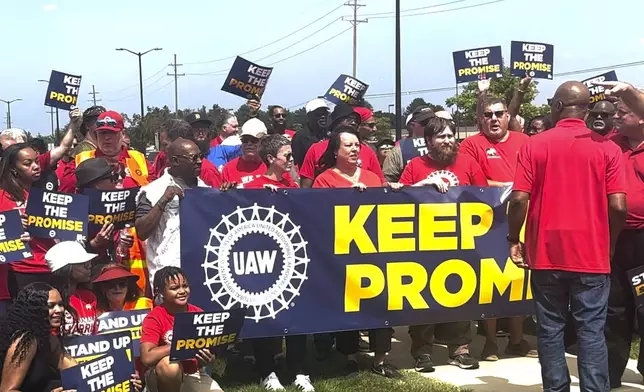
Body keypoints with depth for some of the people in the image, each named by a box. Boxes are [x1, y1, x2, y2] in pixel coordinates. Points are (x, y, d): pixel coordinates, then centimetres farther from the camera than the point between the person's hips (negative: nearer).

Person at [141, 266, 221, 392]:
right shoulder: (154, 318, -14)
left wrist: (208, 358, -18)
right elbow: (147, 357, -28)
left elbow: (209, 351, 7)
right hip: (165, 376, -3)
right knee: (170, 364, -37)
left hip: (192, 374, 3)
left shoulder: (199, 314, -2)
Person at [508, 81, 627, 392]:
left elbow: (519, 199, -9)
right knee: (591, 331, 5)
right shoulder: (606, 148, -2)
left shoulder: (535, 145, -2)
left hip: (546, 253, 0)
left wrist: (514, 240, 4)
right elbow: (618, 206, -7)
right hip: (592, 254, 0)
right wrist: (610, 244, 10)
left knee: (550, 330, 10)